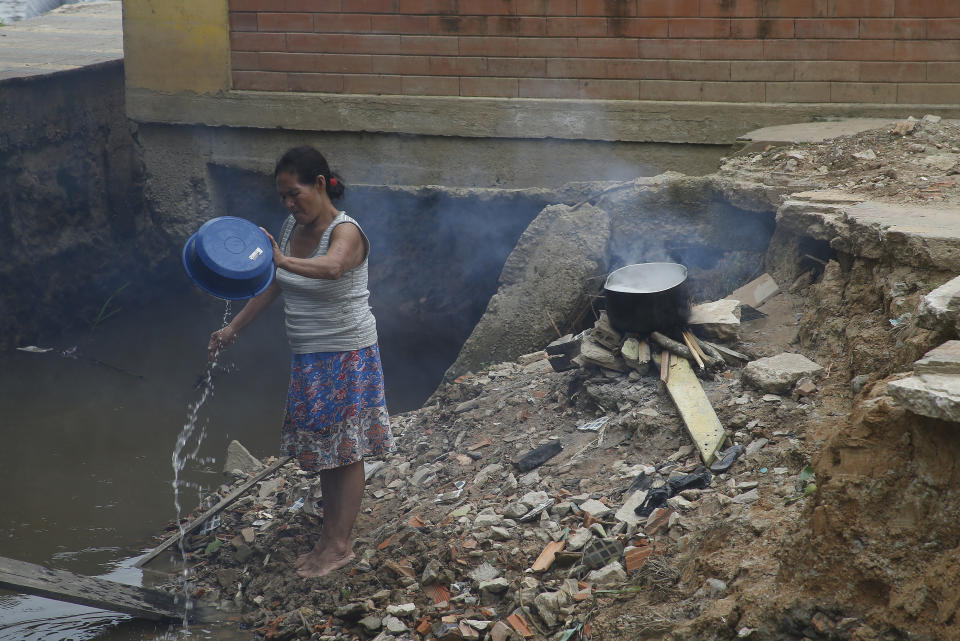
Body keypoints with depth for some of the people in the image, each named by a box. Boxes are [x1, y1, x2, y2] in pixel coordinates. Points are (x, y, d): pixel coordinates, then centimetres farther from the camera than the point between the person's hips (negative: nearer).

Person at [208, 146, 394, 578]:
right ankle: (329, 538, 25)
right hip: (308, 358, 8)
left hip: (346, 356, -8)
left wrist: (282, 260, -59)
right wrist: (235, 327, 12)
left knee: (345, 451, 1)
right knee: (323, 449, 15)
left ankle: (341, 545, 10)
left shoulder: (345, 232, -21)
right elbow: (274, 285, 15)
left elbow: (331, 267, -44)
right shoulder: (293, 226, 4)